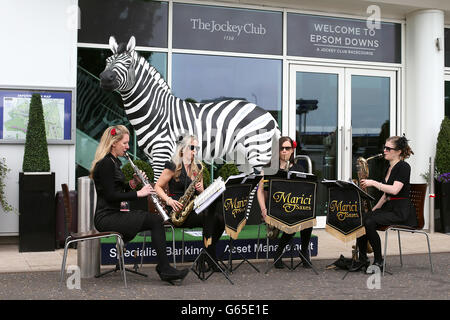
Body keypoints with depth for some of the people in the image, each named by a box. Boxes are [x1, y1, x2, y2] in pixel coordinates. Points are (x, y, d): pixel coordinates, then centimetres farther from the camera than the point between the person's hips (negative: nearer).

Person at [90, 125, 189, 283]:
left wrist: (133, 183, 4)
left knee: (157, 220, -5)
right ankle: (165, 269, -13)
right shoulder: (106, 163, -14)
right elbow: (110, 196, -20)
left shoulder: (114, 162, 17)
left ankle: (163, 267, -6)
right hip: (107, 218, -9)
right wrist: (138, 193, -15)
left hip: (116, 214, 9)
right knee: (156, 221, -18)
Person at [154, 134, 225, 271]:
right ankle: (210, 259, -21)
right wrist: (169, 200, -20)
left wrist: (201, 190, -4)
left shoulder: (198, 168, 17)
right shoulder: (173, 167, -2)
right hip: (178, 209, -6)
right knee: (209, 217, -30)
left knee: (220, 219, -21)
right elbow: (157, 187, -4)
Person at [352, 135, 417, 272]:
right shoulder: (389, 168, 17)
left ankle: (379, 262, -15)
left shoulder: (404, 167, -10)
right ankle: (362, 259, -7)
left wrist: (373, 183, -17)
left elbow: (394, 190, -24)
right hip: (388, 208, 8)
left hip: (401, 211, -8)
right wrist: (374, 209, 8)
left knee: (369, 223, -29)